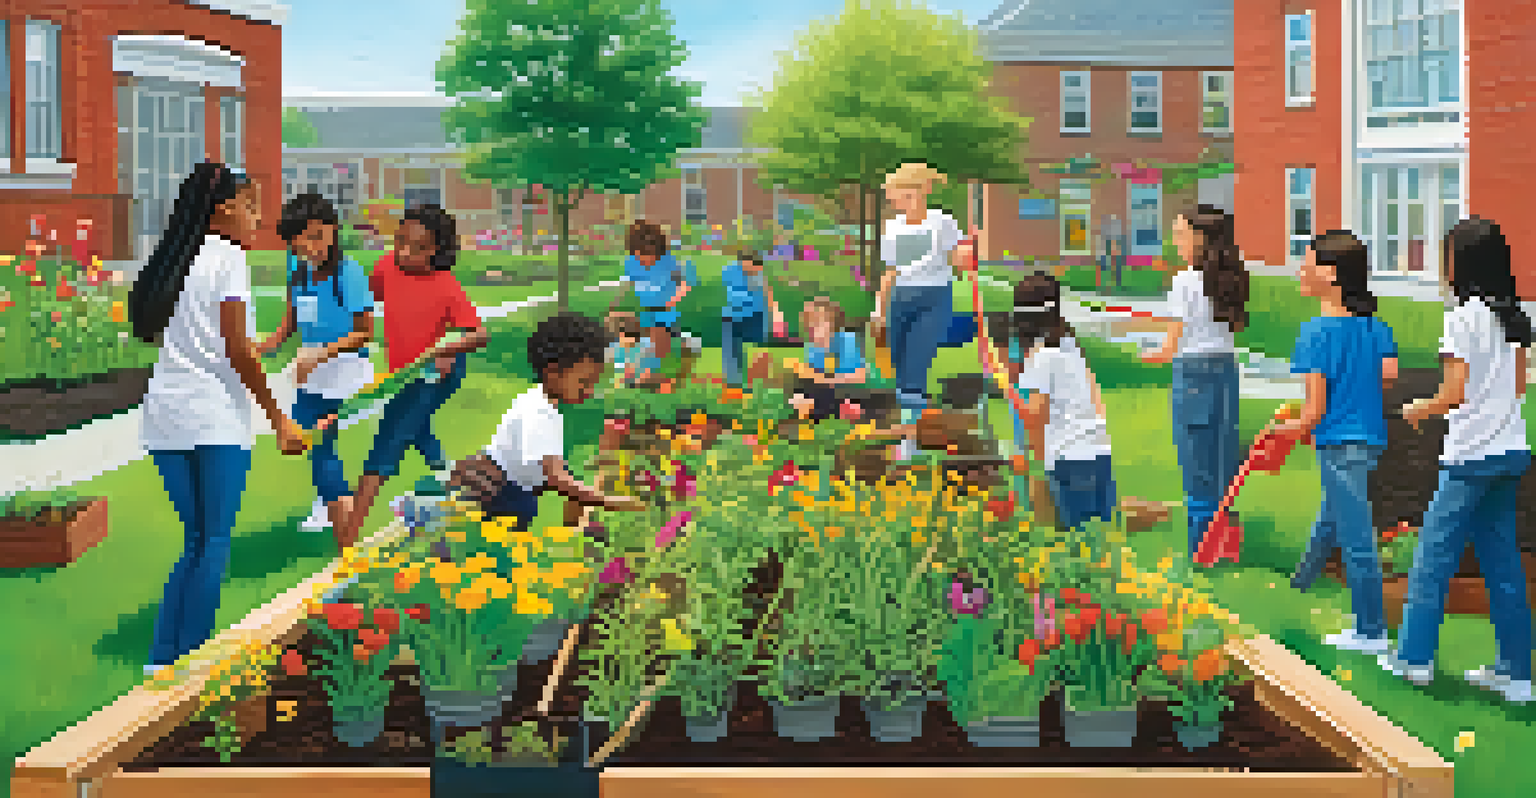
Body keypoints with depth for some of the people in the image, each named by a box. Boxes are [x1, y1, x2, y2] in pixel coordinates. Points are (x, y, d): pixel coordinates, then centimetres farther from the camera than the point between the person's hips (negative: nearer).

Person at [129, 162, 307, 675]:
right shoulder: (228, 258, -6)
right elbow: (237, 350, -12)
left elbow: (151, 332, 14)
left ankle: (163, 658, 10)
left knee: (196, 539, 14)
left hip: (164, 417, 7)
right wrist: (278, 419, -9)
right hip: (216, 419, -7)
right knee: (215, 541, 2)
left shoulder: (175, 261, 15)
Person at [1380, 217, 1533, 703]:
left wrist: (1419, 410, 2)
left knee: (1434, 552, 3)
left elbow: (1455, 393, -15)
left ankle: (1414, 656, 10)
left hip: (1472, 457, -8)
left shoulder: (1463, 318, -14)